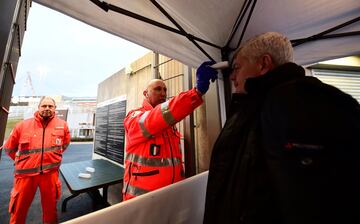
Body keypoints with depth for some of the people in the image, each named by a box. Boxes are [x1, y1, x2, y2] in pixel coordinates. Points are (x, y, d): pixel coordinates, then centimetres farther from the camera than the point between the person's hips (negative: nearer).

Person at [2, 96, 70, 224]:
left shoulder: (62, 125, -2)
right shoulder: (23, 125, -3)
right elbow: (9, 148, 10)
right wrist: (23, 161, 8)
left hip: (50, 173, 1)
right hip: (26, 173, 0)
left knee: (50, 208, 18)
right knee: (18, 211, 16)